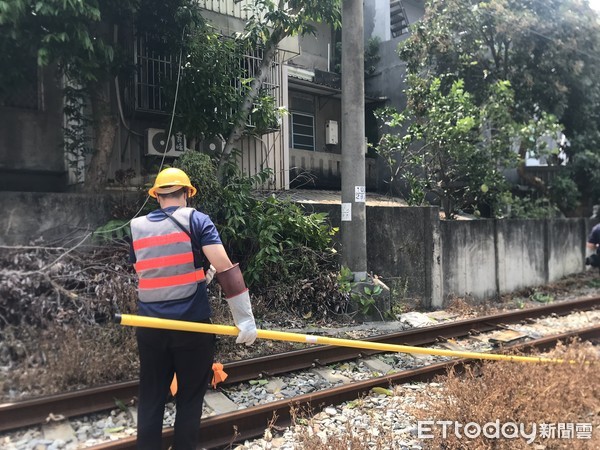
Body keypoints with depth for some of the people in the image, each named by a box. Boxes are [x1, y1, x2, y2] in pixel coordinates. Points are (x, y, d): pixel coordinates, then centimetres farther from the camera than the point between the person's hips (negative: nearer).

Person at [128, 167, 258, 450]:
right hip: (191, 325, -3)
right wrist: (245, 318, -12)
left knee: (151, 400, 15)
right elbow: (225, 268, -14)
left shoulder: (137, 228, 8)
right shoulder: (195, 220, -4)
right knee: (189, 399, 11)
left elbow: (148, 274, 15)